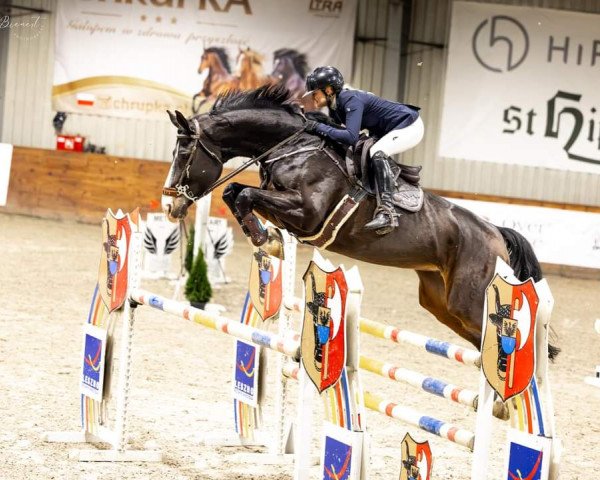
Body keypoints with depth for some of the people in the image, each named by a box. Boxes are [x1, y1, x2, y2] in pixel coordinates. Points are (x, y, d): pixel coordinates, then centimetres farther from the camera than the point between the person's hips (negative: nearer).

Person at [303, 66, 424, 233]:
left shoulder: (351, 100, -28)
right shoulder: (334, 106, 1)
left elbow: (351, 137, -37)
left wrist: (319, 127, -32)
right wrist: (310, 122, -5)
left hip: (410, 126, -11)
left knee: (377, 153, -32)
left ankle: (386, 212, -41)